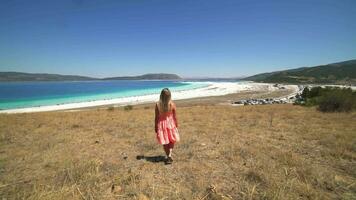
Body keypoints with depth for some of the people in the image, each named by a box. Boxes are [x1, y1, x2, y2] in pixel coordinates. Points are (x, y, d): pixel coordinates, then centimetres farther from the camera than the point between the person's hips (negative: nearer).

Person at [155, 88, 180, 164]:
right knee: (172, 141, 20)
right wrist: (176, 125, 8)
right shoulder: (172, 104, -15)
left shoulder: (158, 104, -15)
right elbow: (175, 117, -6)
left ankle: (168, 156, 29)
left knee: (165, 142, 17)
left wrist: (156, 127, 5)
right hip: (171, 124, 0)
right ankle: (169, 155, 4)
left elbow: (156, 117, -8)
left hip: (161, 124, 0)